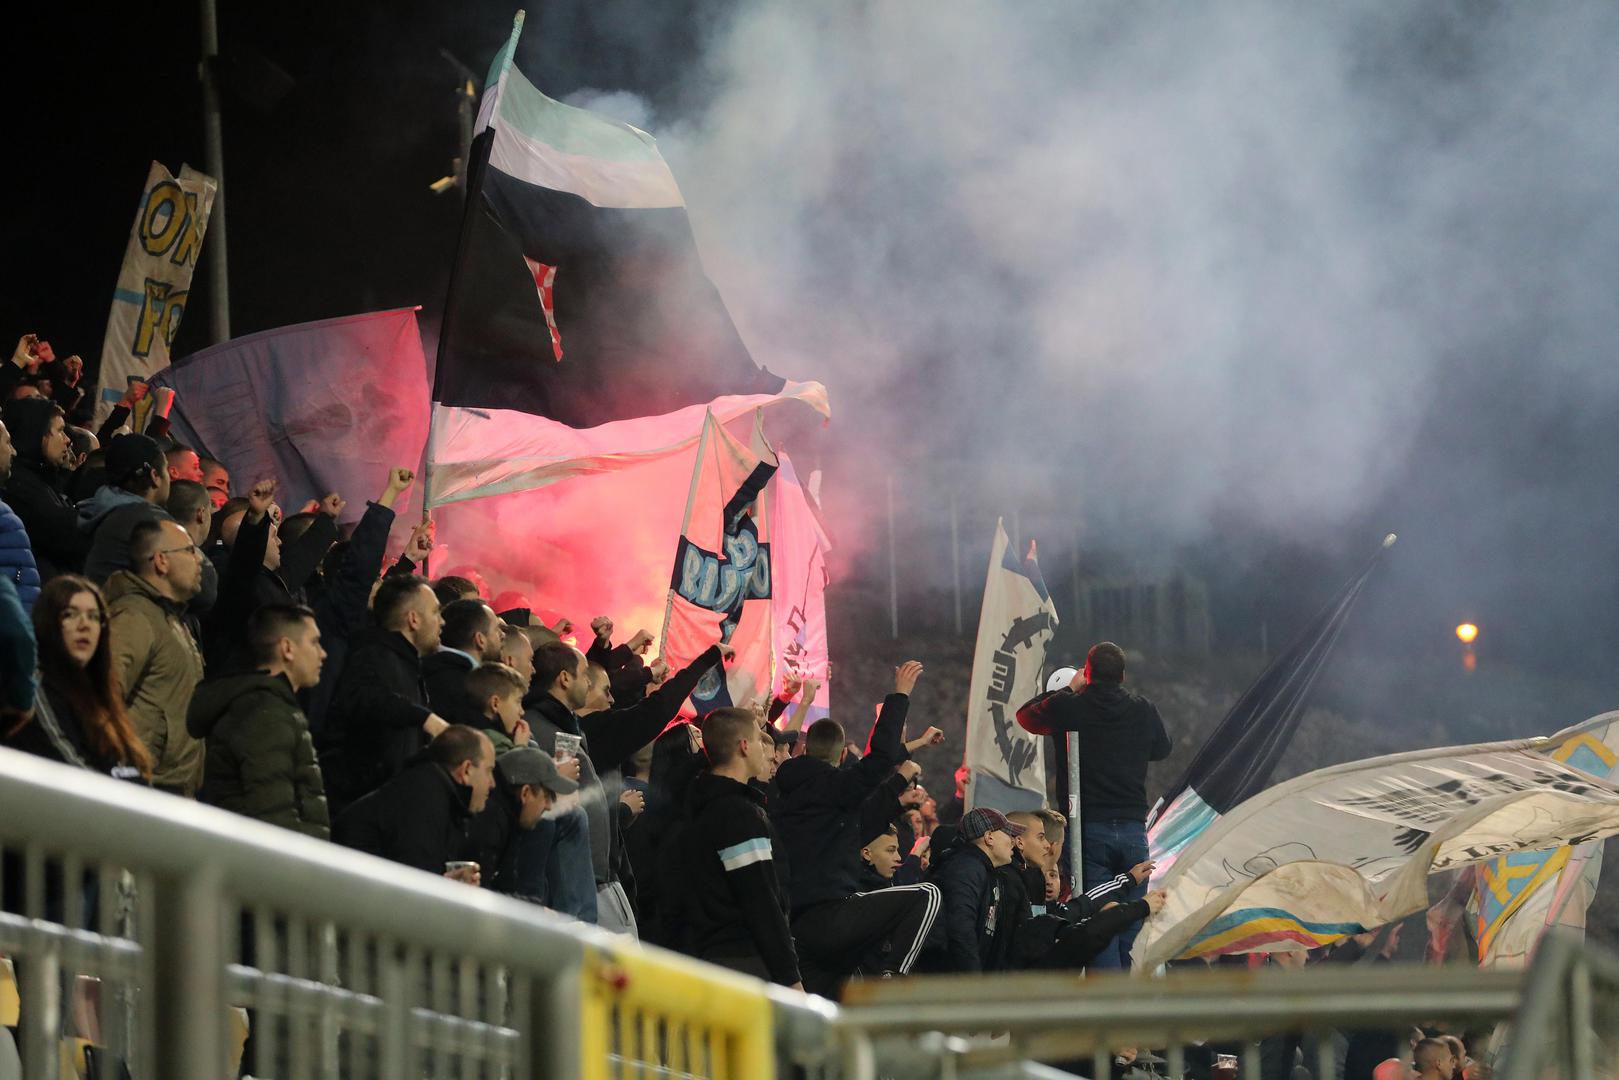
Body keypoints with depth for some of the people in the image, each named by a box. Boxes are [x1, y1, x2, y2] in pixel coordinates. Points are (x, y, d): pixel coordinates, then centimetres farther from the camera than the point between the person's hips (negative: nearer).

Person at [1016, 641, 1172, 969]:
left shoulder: (1070, 707, -4)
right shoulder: (1144, 711, 3)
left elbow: (1025, 715, 16)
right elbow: (1162, 749, 23)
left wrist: (1069, 690, 23)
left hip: (1089, 828, -2)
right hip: (1133, 828, 2)